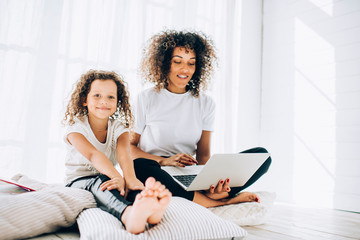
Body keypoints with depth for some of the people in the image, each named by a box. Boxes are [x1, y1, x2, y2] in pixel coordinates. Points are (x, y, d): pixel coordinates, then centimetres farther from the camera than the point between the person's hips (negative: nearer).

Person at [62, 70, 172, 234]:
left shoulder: (119, 128, 2)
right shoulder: (75, 127, -8)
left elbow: (123, 153, -22)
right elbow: (93, 154, -29)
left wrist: (130, 178, -45)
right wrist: (117, 176, -48)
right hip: (79, 182, -3)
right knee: (100, 182, -38)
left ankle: (150, 209, -68)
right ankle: (128, 215, -72)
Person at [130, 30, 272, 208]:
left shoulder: (205, 104, 10)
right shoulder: (147, 99, 3)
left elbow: (203, 154, 7)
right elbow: (128, 146, 1)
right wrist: (164, 161, -16)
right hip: (158, 174, -2)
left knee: (261, 154, -11)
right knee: (140, 166, -41)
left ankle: (208, 194, -33)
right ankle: (222, 202, -30)